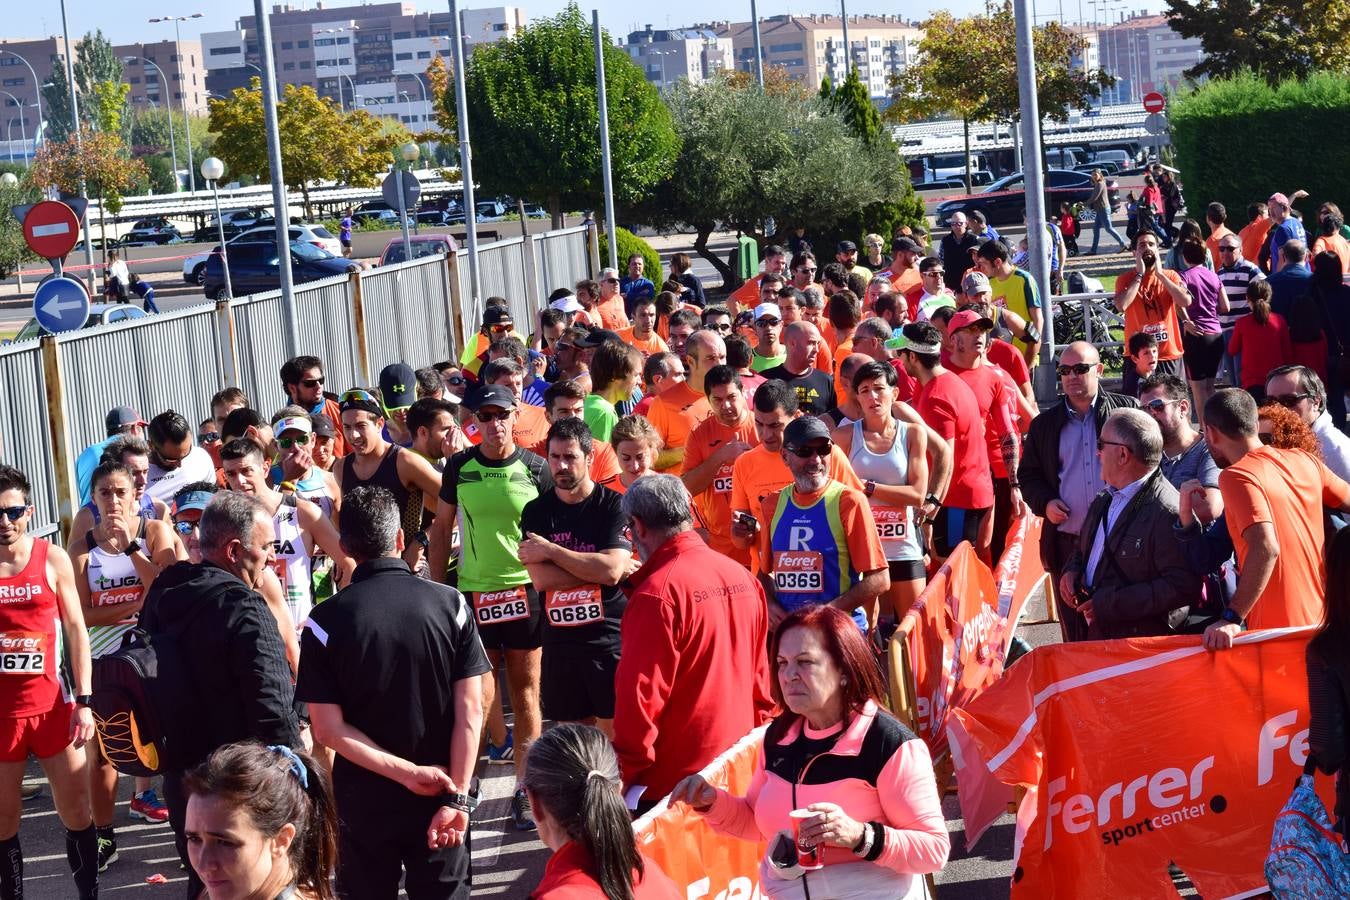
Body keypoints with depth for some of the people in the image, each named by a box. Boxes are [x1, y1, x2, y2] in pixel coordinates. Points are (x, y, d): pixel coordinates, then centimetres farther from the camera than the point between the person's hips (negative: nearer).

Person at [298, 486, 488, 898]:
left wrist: (408, 772, -13)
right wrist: (457, 797, -10)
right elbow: (470, 710, -11)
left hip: (364, 799, 0)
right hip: (440, 794, 0)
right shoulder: (451, 603, -7)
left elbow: (328, 728, -13)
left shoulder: (325, 621, -9)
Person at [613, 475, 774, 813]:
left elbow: (640, 696, -17)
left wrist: (625, 773, -9)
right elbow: (760, 674, 12)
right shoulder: (742, 577, 5)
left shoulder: (657, 595, -17)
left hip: (674, 778, -7)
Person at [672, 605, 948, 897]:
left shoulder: (890, 745, -12)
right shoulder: (779, 735, 7)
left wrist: (859, 836, -25)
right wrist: (714, 803, 4)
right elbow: (759, 823, 21)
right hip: (785, 891, 5)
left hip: (873, 893, -5)